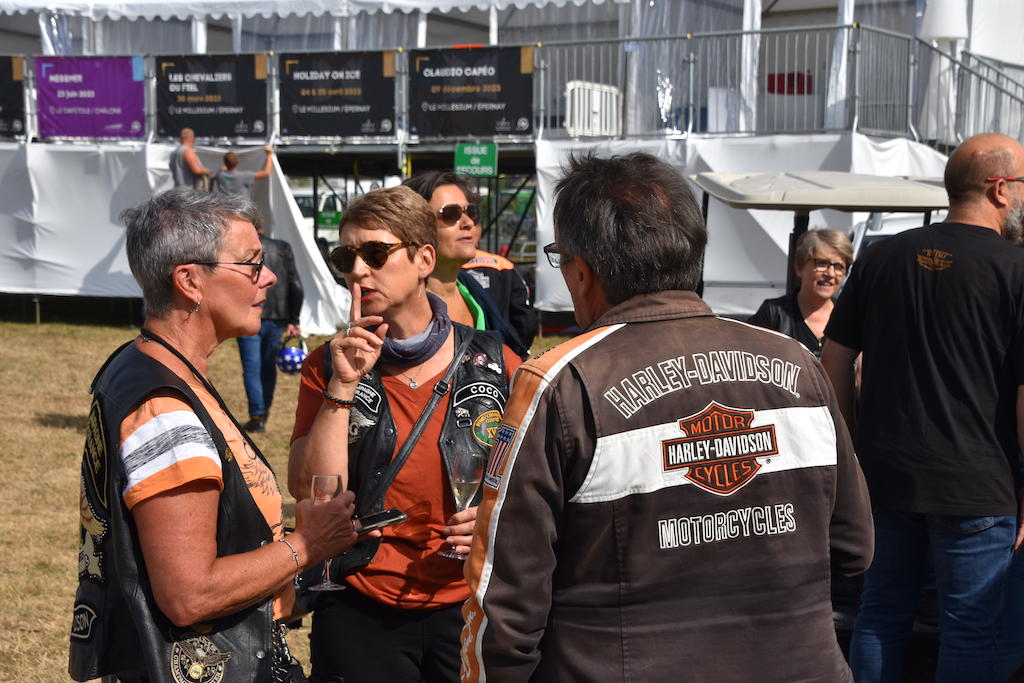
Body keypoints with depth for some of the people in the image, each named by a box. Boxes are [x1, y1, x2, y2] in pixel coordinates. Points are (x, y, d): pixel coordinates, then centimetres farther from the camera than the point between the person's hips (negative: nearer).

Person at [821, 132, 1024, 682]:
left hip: (885, 473, 5)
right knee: (970, 629, 7)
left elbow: (834, 358, 8)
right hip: (975, 484, -5)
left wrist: (849, 445, 16)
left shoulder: (882, 257, 5)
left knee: (881, 615, 17)